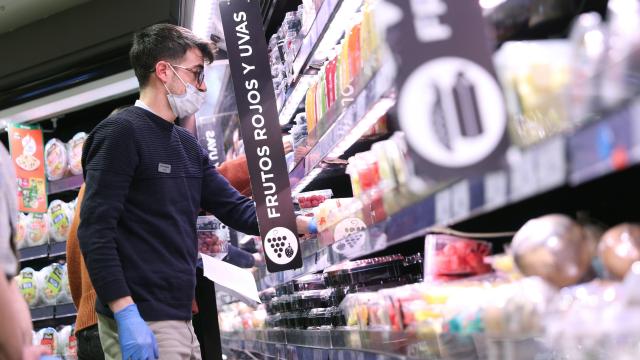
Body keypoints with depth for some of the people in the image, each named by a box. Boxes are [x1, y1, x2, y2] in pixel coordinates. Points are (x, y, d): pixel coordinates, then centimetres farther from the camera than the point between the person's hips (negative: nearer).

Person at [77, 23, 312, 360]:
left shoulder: (187, 145, 16)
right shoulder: (120, 132, -9)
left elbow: (236, 209, 20)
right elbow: (95, 230, -17)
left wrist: (309, 225, 10)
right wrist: (127, 315, -23)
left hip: (179, 319, 9)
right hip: (141, 323, -9)